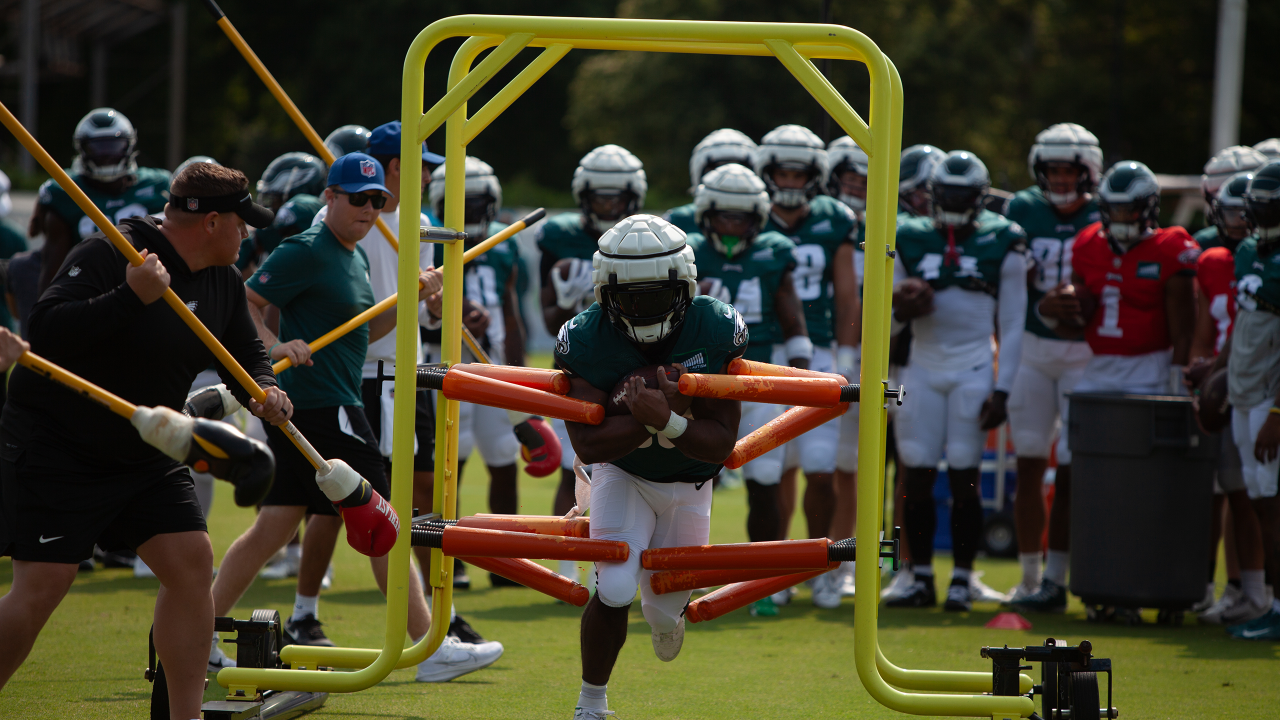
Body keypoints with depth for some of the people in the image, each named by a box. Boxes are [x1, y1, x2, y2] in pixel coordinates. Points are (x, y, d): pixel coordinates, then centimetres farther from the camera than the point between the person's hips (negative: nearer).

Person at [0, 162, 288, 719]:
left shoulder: (223, 282, 4)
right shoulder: (108, 255, -21)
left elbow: (246, 356, 15)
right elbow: (46, 331, -30)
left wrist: (264, 391, -8)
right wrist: (131, 296, -39)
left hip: (146, 458, 8)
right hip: (57, 451, -8)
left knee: (191, 563, -3)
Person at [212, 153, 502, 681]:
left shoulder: (355, 256, 16)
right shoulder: (305, 252, -13)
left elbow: (365, 330, 24)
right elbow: (244, 303, -14)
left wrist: (410, 297, 12)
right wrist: (274, 345, -29)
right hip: (323, 408, -10)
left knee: (274, 526, 10)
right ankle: (430, 650, -4)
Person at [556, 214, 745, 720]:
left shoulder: (717, 332, -25)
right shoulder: (586, 341, -26)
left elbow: (720, 444, -25)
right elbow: (588, 445, -30)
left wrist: (665, 421, -44)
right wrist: (656, 418, -43)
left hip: (689, 483, 2)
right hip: (621, 474, -2)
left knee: (666, 608, 9)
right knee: (615, 591, -21)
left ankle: (666, 611, 51)